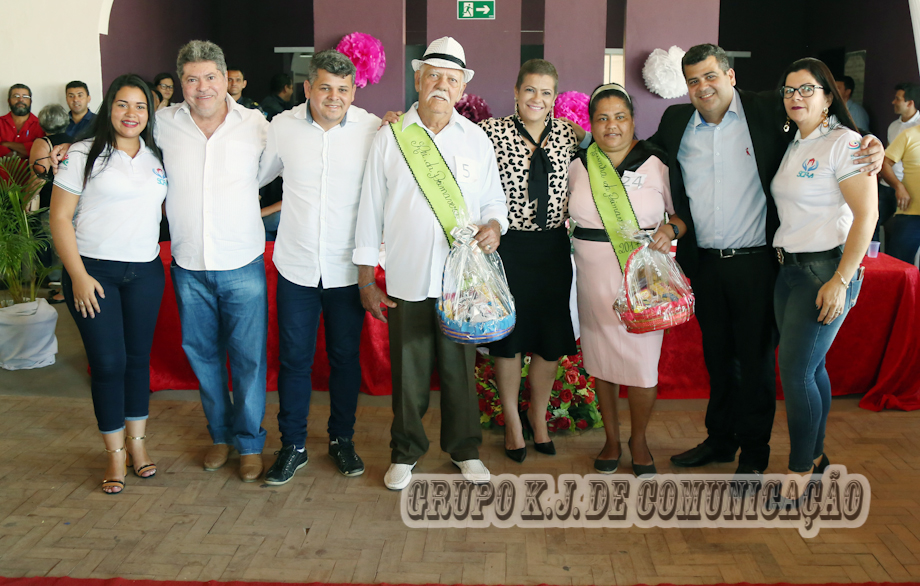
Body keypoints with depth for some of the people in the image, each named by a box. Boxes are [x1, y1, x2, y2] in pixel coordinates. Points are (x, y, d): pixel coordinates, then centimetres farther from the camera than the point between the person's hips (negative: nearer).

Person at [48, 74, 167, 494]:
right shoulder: (83, 155, -5)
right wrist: (78, 276, -12)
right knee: (108, 362, -1)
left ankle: (137, 443, 24)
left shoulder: (156, 157, 9)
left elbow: (171, 208, 19)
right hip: (94, 270, -4)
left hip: (145, 271, 4)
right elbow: (60, 218, -7)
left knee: (139, 356, 10)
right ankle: (115, 453, 14)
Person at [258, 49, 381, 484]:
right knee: (293, 359, 8)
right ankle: (293, 446, 24)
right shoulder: (282, 126, -1)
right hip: (296, 265, 1)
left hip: (348, 268, -1)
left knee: (345, 357, 12)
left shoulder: (373, 129, -6)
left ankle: (342, 439, 30)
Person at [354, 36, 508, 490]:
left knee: (460, 368, 11)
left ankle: (465, 449, 30)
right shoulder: (390, 137, 2)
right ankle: (405, 453, 27)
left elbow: (493, 200, 13)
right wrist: (365, 280, 2)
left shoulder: (476, 139, 7)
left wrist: (494, 225, -12)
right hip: (407, 278, -1)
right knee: (408, 371, 8)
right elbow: (370, 209, 3)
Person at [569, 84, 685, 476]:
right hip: (593, 280, 3)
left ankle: (639, 440, 23)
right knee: (600, 362, 11)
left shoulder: (657, 164, -2)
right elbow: (568, 214, 20)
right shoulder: (578, 166, 5)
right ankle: (611, 439, 31)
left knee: (642, 366, -3)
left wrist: (670, 230, -15)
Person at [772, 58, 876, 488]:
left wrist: (841, 280, -21)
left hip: (827, 270, -7)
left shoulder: (844, 143, -11)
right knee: (810, 367, 14)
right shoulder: (792, 146, 14)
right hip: (789, 269, 7)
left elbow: (866, 216, -17)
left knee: (796, 371, -8)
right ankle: (815, 456, 27)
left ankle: (800, 472, 5)